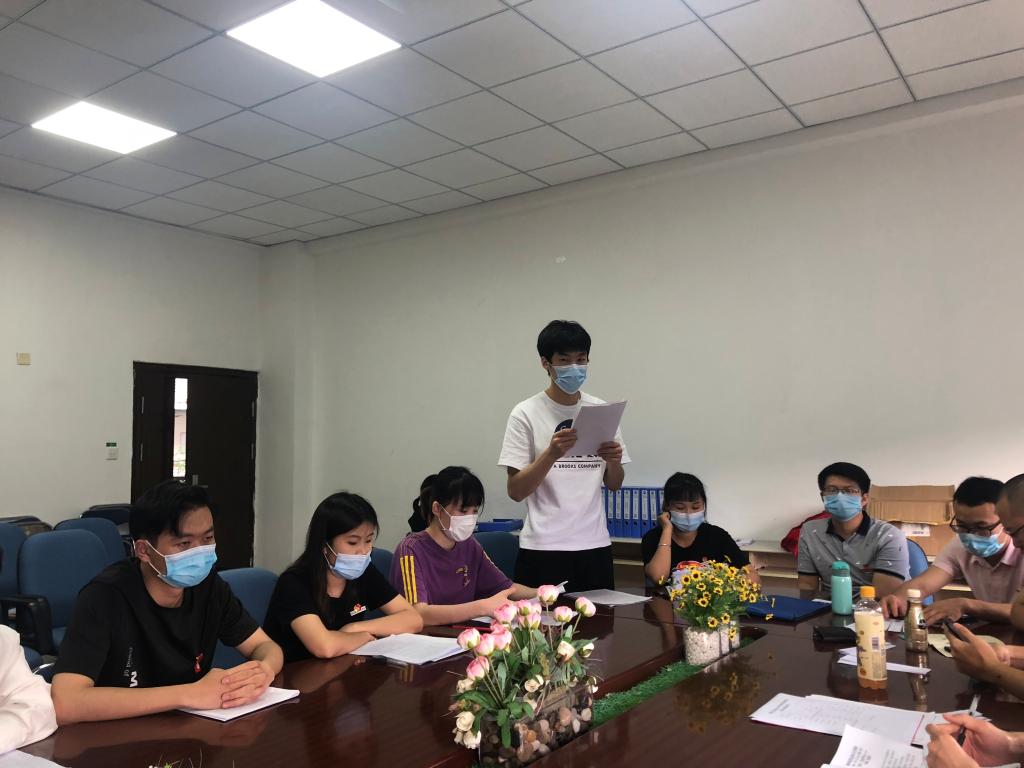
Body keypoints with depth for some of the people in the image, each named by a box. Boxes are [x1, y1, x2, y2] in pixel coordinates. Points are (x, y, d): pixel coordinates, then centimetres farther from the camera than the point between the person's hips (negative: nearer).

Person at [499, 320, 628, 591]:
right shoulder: (526, 414, -6)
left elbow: (613, 485, 13)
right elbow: (516, 491, -9)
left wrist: (614, 461, -9)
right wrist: (551, 454, -23)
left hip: (594, 546, 4)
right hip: (543, 548, -3)